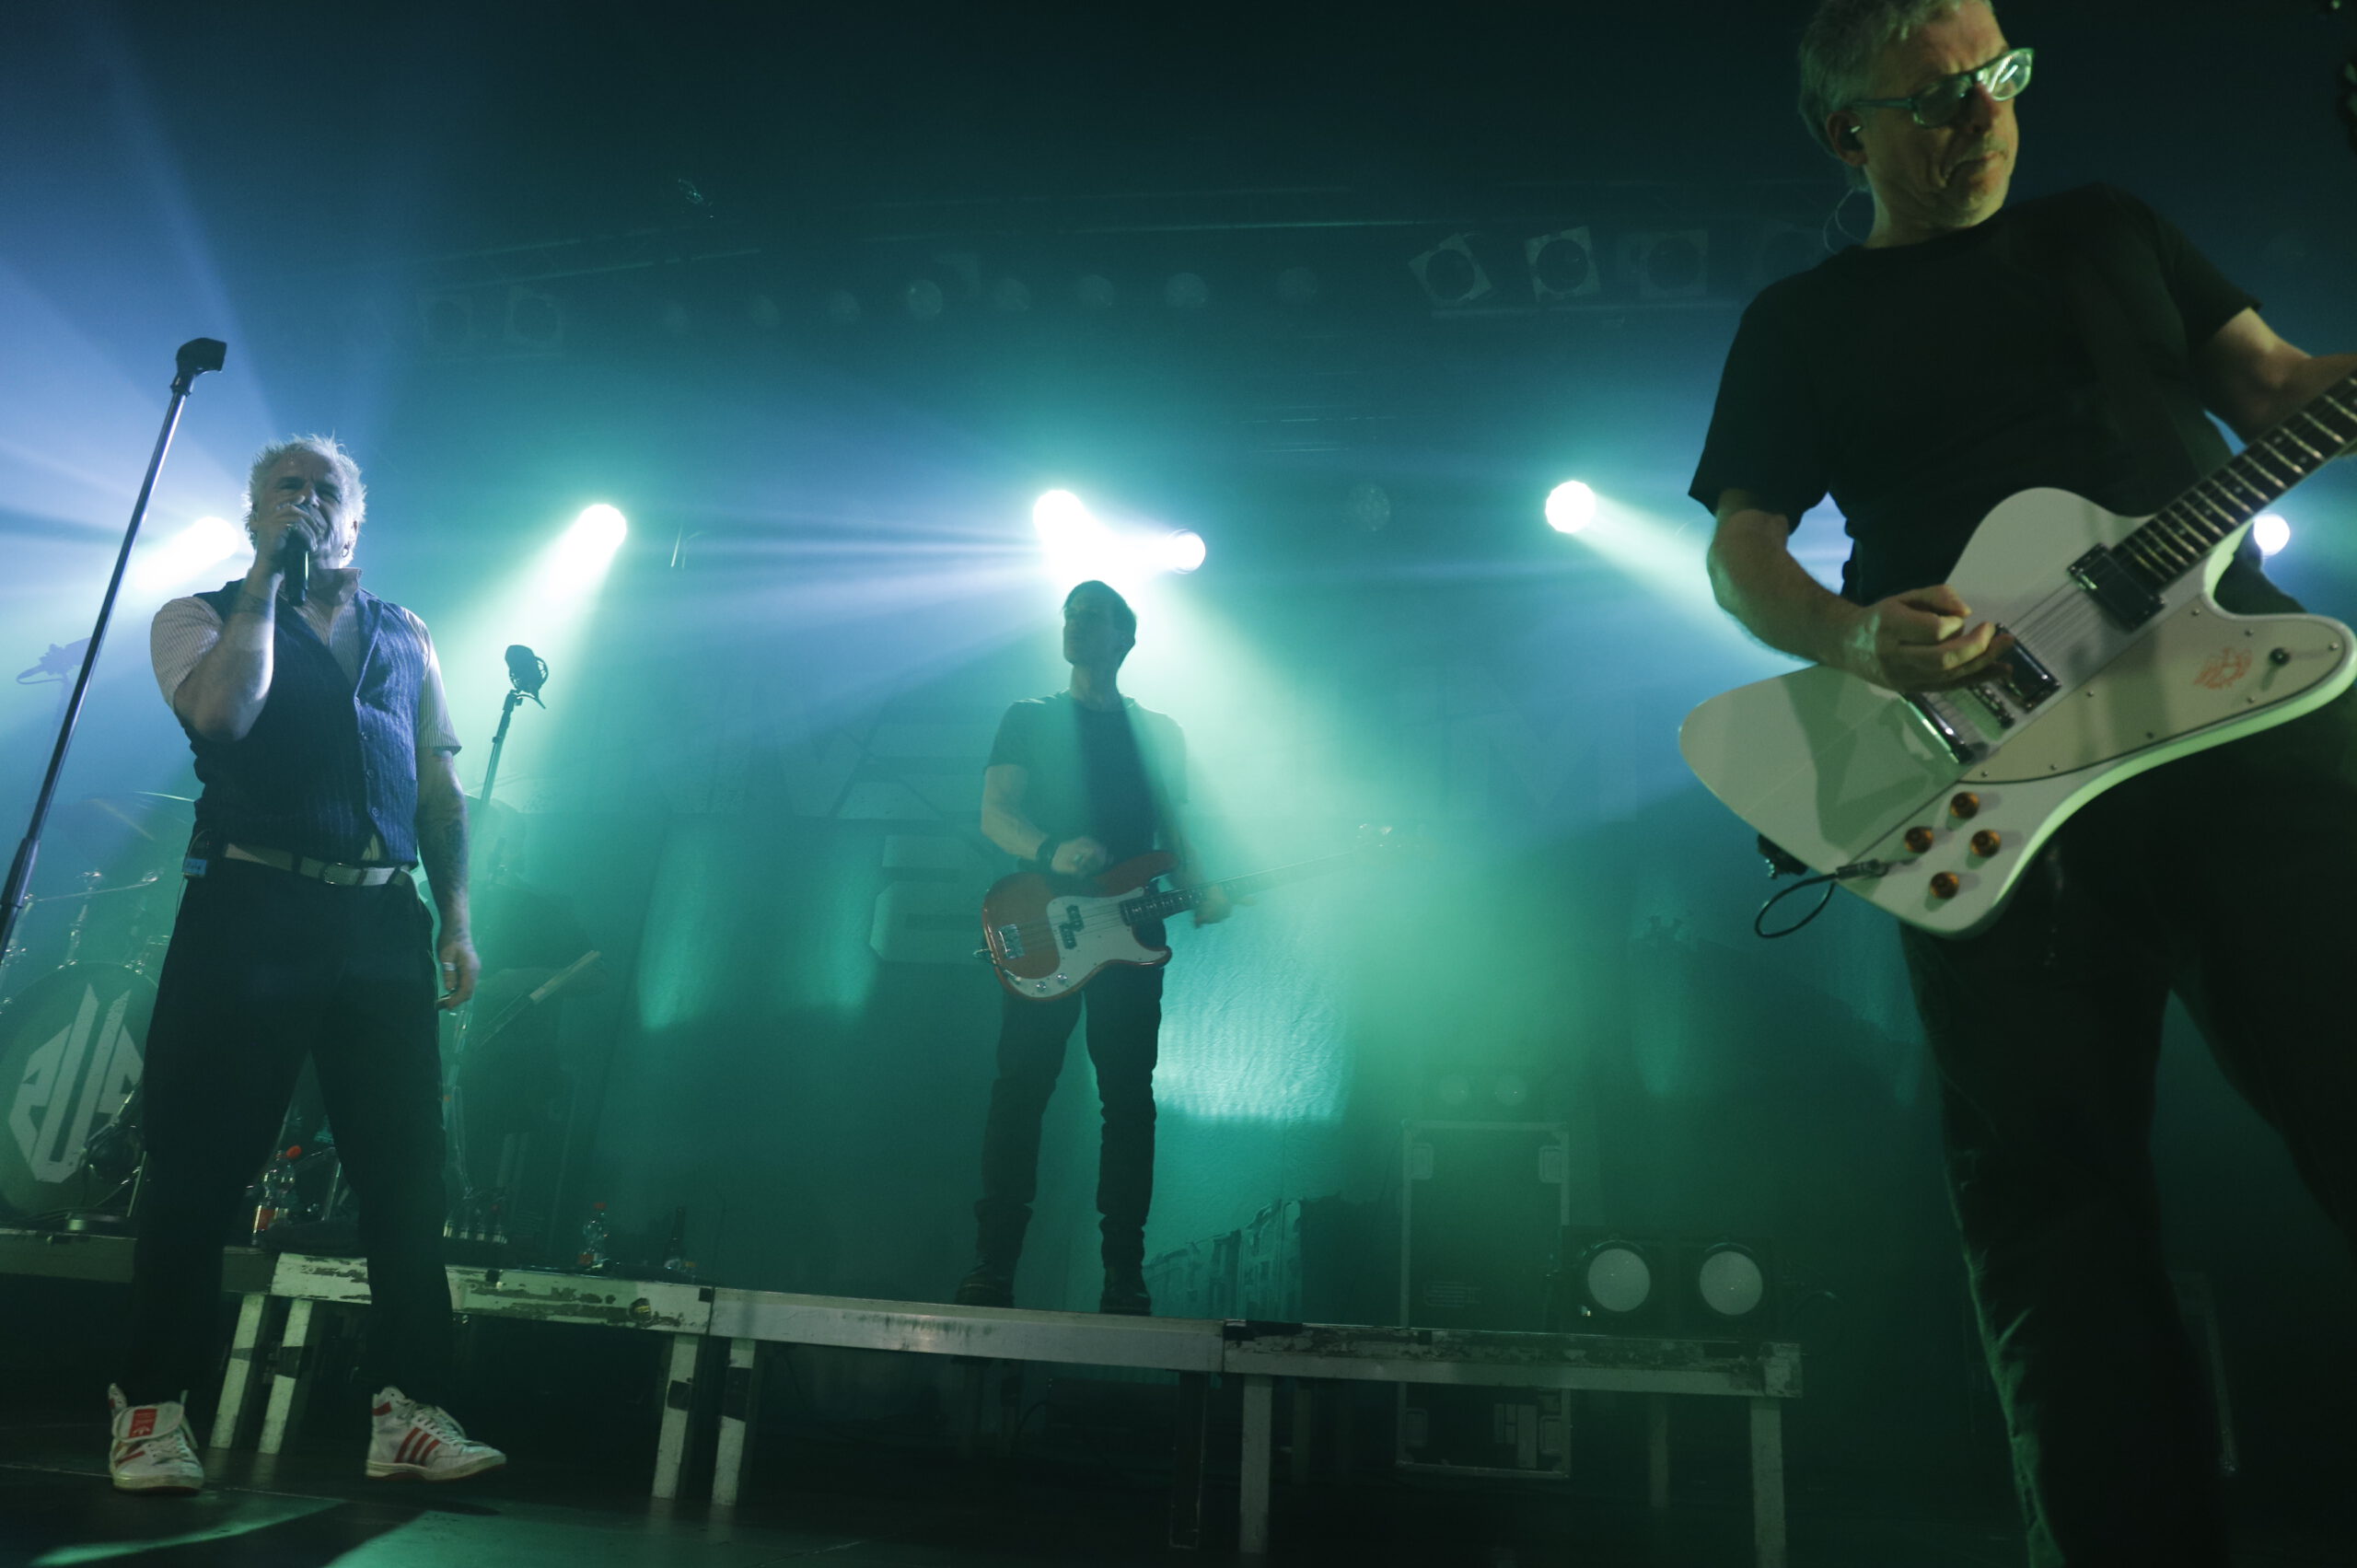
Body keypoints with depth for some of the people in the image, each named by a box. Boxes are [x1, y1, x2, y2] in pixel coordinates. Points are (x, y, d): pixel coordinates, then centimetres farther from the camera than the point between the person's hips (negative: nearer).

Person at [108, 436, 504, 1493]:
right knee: (202, 1160, 2)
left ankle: (407, 1413, 4)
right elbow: (223, 713, -13)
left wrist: (456, 919, 6)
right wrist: (268, 573, -7)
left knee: (407, 1165, -1)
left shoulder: (406, 639, 19)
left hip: (383, 924, 3)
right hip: (249, 908, -2)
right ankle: (153, 1406, 17)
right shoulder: (201, 617, 11)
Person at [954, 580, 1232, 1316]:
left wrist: (1202, 889, -7)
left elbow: (1173, 834, 16)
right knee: (1020, 1087, -8)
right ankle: (991, 1272, -3)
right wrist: (1052, 854, -21)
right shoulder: (1030, 719, 12)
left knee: (1130, 1100, -1)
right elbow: (994, 812, 0)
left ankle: (1124, 1279, 5)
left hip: (1132, 932, 2)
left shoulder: (1159, 733, 18)